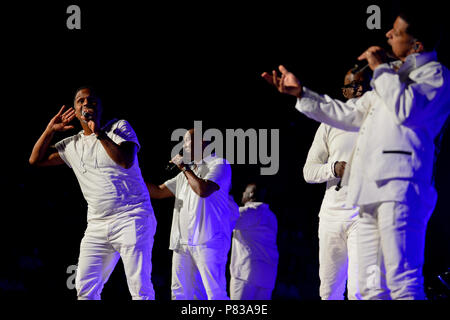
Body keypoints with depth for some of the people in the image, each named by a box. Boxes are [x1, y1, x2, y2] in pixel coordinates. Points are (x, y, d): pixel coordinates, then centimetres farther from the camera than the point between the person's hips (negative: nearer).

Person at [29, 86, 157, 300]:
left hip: (132, 218, -5)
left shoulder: (119, 128, 3)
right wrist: (50, 130, 12)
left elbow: (126, 161, -14)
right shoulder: (72, 145, 16)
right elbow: (36, 160, 19)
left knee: (140, 289, -11)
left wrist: (99, 133, -17)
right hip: (97, 226, 5)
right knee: (85, 289, -1)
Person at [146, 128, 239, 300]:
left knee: (215, 293, -15)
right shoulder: (186, 173, 26)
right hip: (182, 242, 8)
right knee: (180, 293, 2)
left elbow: (203, 190, -15)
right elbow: (158, 192, 25)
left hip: (208, 240, -8)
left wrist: (185, 168, -4)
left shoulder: (219, 164, 1)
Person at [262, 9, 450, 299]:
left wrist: (382, 69, -4)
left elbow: (407, 110, -16)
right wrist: (300, 93, 34)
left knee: (403, 285, -19)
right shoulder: (394, 77, 31)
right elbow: (349, 115, 37)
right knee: (372, 288, 2)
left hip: (399, 187, -9)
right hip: (372, 190, 9)